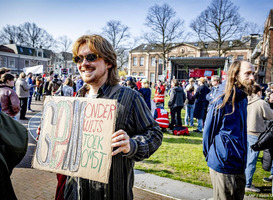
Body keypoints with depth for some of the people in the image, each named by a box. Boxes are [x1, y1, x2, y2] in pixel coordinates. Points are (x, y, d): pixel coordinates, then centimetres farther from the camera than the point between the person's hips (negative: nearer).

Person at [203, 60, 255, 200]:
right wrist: (210, 157, 0)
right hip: (223, 167, -8)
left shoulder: (242, 98, 5)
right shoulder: (223, 100, -19)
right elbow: (209, 130, -11)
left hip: (239, 166, 8)